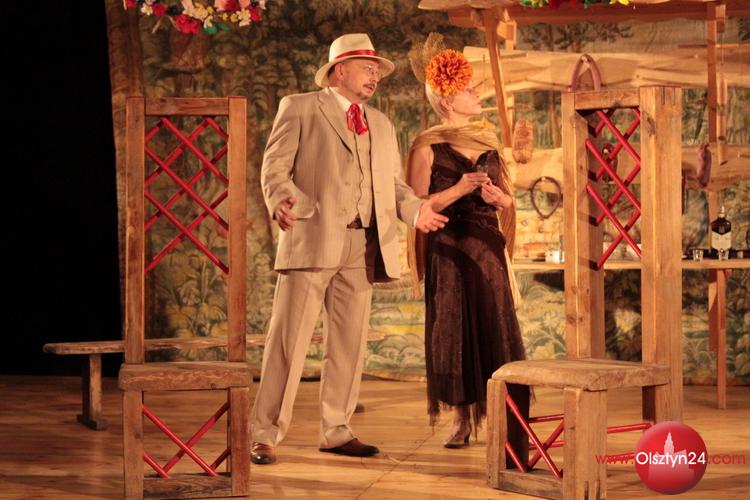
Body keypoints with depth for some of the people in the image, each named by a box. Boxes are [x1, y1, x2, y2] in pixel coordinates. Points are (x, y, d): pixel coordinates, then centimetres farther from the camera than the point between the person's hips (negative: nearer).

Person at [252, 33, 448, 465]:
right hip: (312, 240, -6)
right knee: (289, 338, -7)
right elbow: (275, 167, -2)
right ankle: (265, 435, -3)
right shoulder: (300, 109, 5)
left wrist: (414, 209, -2)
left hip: (363, 247, 6)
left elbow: (394, 183, 19)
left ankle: (336, 431, 17)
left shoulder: (381, 125, 23)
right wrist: (280, 201, -23)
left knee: (350, 342, 7)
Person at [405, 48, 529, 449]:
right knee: (453, 331, -1)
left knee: (495, 330, -1)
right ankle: (461, 419, 7)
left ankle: (506, 422, 1)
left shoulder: (487, 142, 13)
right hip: (448, 250, -4)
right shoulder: (428, 148, -2)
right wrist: (458, 190, -17)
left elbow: (507, 198, 18)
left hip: (488, 249, 4)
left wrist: (496, 196, -4)